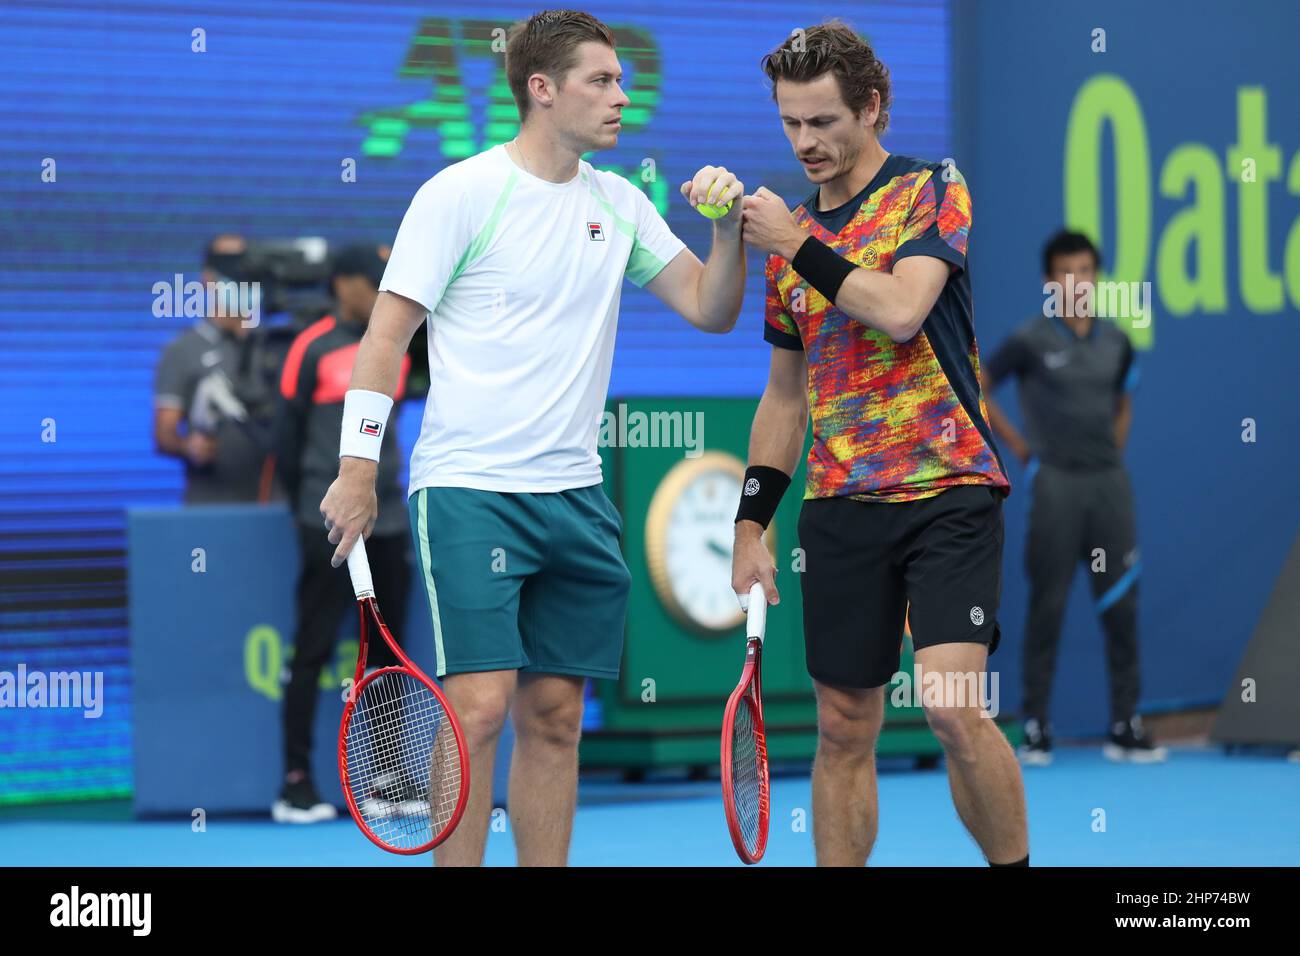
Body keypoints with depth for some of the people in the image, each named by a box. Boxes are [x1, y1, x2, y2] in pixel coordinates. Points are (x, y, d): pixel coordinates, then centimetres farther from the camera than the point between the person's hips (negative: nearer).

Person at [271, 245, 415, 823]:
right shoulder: (312, 349, -3)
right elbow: (287, 434, -1)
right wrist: (305, 506, 4)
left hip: (387, 524, 6)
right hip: (329, 525, -6)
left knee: (387, 651, 7)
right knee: (313, 650, -5)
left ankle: (384, 784, 12)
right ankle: (295, 784, -2)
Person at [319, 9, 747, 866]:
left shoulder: (618, 203, 11)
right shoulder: (462, 193, -6)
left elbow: (711, 309, 13)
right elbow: (389, 330, -6)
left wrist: (729, 226, -5)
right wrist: (357, 466, -11)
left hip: (575, 496, 6)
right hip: (467, 490, -6)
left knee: (555, 718, 6)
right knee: (479, 706, -14)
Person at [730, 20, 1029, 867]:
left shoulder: (932, 192, -1)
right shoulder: (791, 233, 15)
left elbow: (901, 311, -18)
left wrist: (800, 247, -10)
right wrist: (752, 522, 14)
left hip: (947, 490, -5)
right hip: (840, 506, 5)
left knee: (954, 707, -18)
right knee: (844, 730, 4)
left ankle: (1015, 862, -3)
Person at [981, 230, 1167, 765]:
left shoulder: (1115, 343, 9)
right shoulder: (1031, 340, -3)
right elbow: (977, 389, 4)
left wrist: (1113, 449, 14)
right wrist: (1019, 447, 2)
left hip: (1109, 482, 4)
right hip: (1055, 484, -4)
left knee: (1121, 604, 2)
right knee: (1048, 605, -2)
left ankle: (1125, 728, 7)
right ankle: (1035, 727, 4)